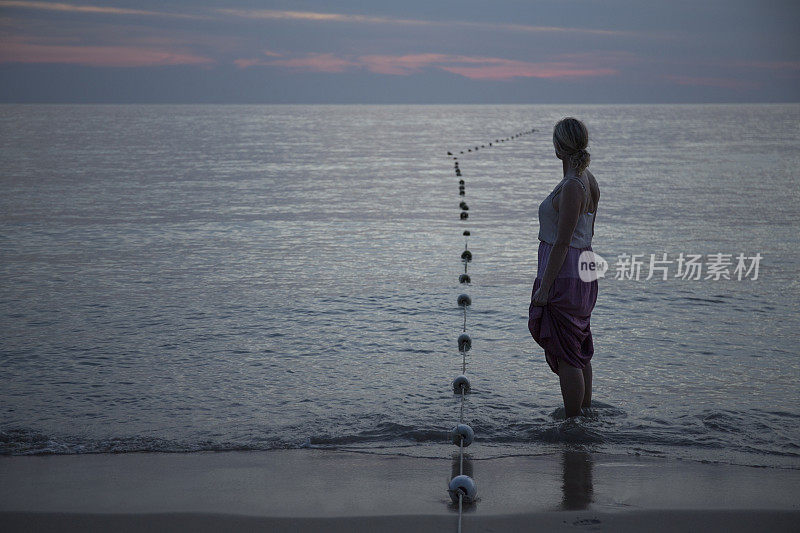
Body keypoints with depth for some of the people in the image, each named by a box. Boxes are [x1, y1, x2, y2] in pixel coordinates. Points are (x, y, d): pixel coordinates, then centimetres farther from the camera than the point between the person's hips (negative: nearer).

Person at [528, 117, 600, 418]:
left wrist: (544, 287, -18)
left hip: (563, 275, -10)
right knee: (580, 352, 19)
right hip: (582, 271, 10)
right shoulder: (588, 180, 10)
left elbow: (562, 242, -21)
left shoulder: (572, 186, -20)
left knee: (566, 358, -2)